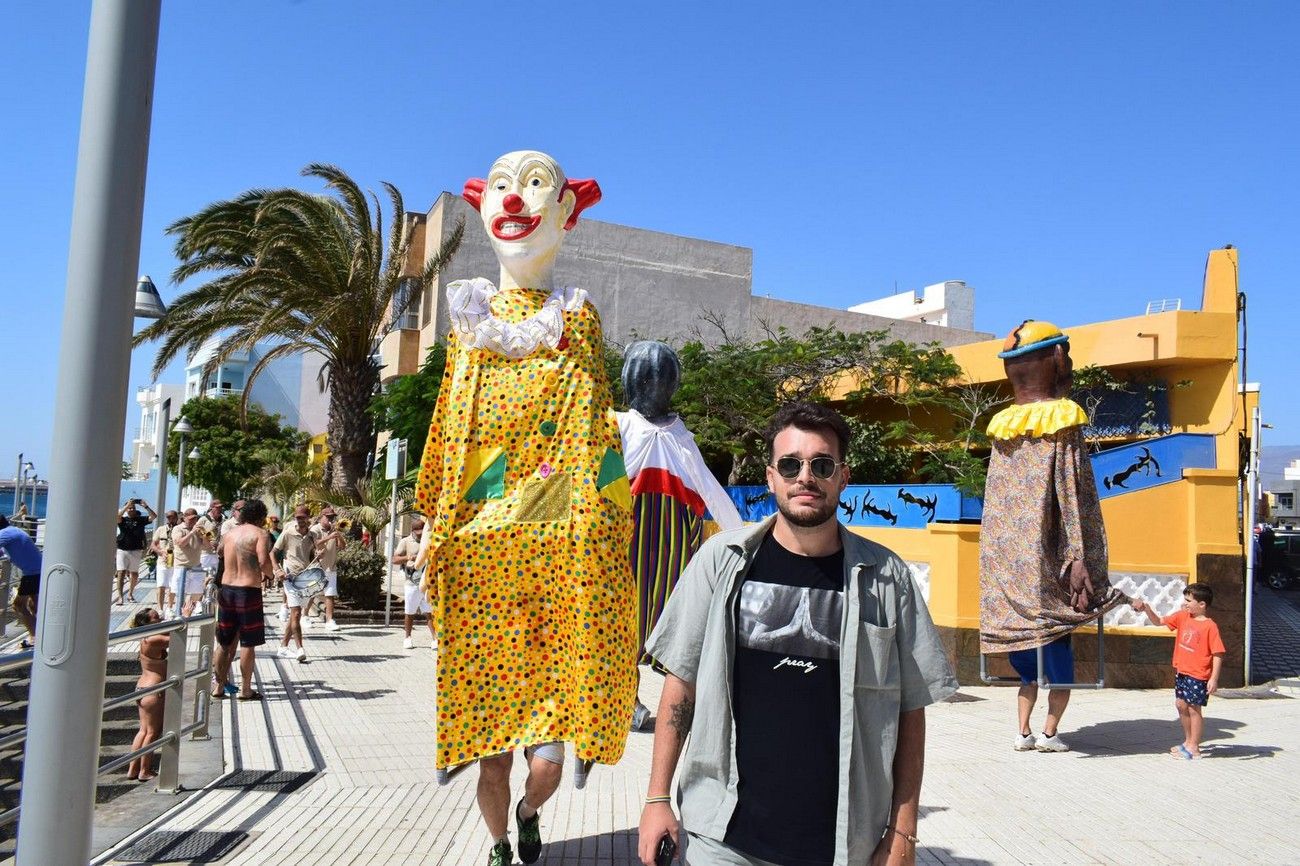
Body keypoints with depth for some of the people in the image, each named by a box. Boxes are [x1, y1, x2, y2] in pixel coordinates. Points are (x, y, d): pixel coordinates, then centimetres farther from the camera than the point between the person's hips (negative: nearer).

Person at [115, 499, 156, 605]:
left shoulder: (140, 519, 6)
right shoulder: (123, 519, 3)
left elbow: (154, 516, -5)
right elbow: (117, 516, -19)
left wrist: (146, 506, -16)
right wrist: (127, 505, -20)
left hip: (136, 551, 2)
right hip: (122, 550, -2)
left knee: (134, 574, 12)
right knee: (121, 573, -10)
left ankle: (130, 592, 32)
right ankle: (120, 597, -12)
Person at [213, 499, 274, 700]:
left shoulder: (228, 532, 11)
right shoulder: (260, 534, -8)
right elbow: (264, 563, -19)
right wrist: (269, 572, 0)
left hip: (226, 588, 6)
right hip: (248, 591, -6)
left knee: (225, 642, 16)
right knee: (248, 643, 3)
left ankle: (218, 685, 22)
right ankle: (245, 689, 7)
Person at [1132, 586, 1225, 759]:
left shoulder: (1210, 626, -17)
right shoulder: (1182, 617, 4)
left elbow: (1218, 654, -16)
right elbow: (1159, 621, 14)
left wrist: (1214, 679, -20)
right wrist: (1146, 609, -3)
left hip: (1197, 675, -7)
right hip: (1181, 672, 8)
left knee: (1194, 709, 1)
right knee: (1181, 705, 15)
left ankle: (1193, 748, 12)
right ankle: (1188, 742, 30)